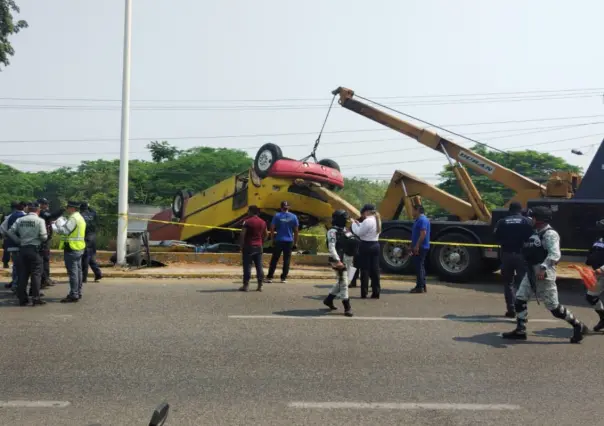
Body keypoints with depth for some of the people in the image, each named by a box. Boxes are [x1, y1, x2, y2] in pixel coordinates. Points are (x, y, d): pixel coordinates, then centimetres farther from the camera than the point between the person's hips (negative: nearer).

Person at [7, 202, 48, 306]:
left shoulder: (20, 220, 5)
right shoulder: (39, 220, -7)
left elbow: (10, 232, -2)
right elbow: (43, 237, -11)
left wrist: (19, 241, 8)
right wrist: (46, 236, 11)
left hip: (23, 249, 4)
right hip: (35, 249, -4)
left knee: (23, 274, 9)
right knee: (36, 274, 2)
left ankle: (22, 298, 12)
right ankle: (35, 298, 0)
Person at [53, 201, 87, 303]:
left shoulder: (73, 218, -16)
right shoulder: (80, 218, 17)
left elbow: (64, 231, -20)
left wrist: (53, 226, -6)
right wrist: (60, 224, 12)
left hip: (71, 248, -10)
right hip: (79, 248, 10)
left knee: (73, 272, -8)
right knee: (78, 271, 15)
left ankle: (73, 295, -6)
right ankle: (78, 293, 22)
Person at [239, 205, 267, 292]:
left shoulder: (248, 221, -10)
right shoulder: (263, 222, 9)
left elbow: (242, 234, -13)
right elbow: (266, 234, 15)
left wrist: (242, 245, -5)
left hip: (249, 246, -5)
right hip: (259, 246, 5)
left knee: (247, 266, -1)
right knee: (259, 266, 7)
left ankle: (246, 285, 0)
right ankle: (260, 286, 7)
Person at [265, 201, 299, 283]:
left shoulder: (277, 216, -2)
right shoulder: (293, 217, 2)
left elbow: (272, 229, -5)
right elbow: (296, 231, 2)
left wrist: (272, 240, 3)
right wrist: (295, 242, 8)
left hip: (278, 241, -1)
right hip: (289, 241, 1)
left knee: (274, 259, 5)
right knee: (286, 260, 7)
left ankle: (269, 277, 5)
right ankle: (284, 278, 7)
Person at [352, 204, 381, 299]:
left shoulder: (367, 221, -15)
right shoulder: (377, 220, 13)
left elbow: (359, 232, -13)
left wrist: (353, 223, 0)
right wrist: (358, 223, 14)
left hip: (366, 246, -8)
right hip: (375, 245, 8)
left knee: (365, 270, -2)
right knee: (375, 269, 8)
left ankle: (364, 293, 2)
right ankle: (376, 292, 10)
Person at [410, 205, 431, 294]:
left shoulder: (422, 220, -15)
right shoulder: (420, 220, 18)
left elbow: (423, 234, -24)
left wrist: (417, 246, -25)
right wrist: (413, 246, 23)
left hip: (420, 247, -11)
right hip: (419, 247, 11)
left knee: (419, 266, -9)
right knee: (420, 266, 14)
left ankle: (420, 287, -7)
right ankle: (422, 286, 19)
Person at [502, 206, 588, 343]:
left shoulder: (550, 234, -15)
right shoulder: (536, 233, 14)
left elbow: (555, 254, -27)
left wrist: (543, 268, -37)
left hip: (544, 274, -9)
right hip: (531, 272, 9)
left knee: (553, 306, -1)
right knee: (520, 299, 4)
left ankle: (578, 327, 17)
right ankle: (520, 331, 11)